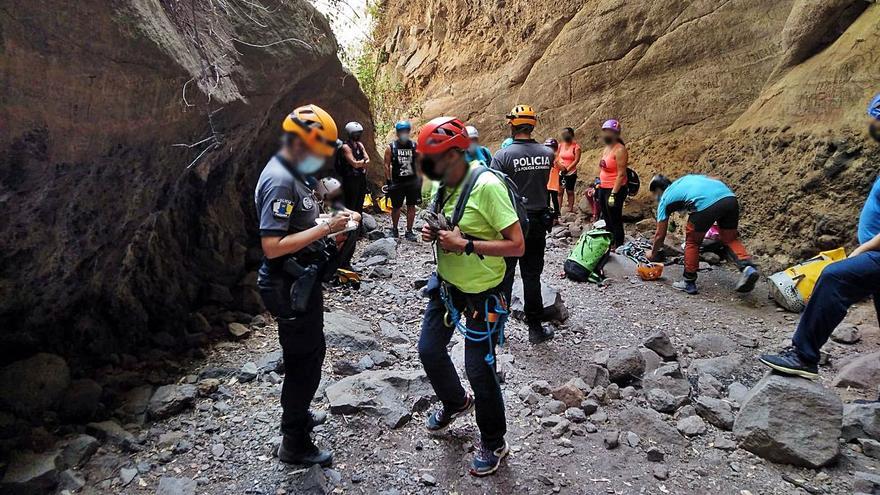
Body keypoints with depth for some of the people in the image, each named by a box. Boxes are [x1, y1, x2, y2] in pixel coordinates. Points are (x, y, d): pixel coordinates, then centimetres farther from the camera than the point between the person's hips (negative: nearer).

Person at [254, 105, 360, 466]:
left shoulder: (293, 174, 10)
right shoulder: (279, 181, -23)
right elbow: (273, 246, -28)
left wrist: (333, 220, 4)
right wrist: (327, 228, -26)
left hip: (303, 283, 10)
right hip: (291, 287, -10)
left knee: (310, 354, 24)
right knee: (305, 361, 3)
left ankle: (299, 415, 44)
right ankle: (294, 444, 20)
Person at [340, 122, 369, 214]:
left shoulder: (360, 145, 12)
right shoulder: (346, 147, -12)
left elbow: (367, 160, 3)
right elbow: (354, 163, -20)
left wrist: (360, 163, -15)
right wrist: (363, 161, -3)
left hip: (361, 178, 8)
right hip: (351, 179, -8)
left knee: (359, 205, 15)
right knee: (350, 206, -4)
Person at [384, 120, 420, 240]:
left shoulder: (414, 146, 3)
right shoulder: (391, 148, -1)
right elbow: (387, 165, -1)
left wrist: (420, 180, 2)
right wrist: (388, 182, -8)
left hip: (412, 181, 1)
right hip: (397, 182, -1)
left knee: (411, 207, 4)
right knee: (396, 207, 8)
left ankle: (409, 231, 14)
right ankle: (394, 229, 27)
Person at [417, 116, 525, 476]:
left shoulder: (487, 186, -25)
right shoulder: (443, 186, 0)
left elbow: (516, 245, -26)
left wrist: (465, 244, -29)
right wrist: (432, 233, -6)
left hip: (482, 294, -8)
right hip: (445, 284, 8)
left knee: (479, 371, 1)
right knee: (429, 350, 17)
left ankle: (493, 444, 27)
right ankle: (455, 402, 48)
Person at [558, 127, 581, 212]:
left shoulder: (576, 146, -6)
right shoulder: (560, 145, 4)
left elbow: (577, 160, -12)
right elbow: (557, 158, 0)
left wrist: (567, 168, -20)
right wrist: (560, 166, -18)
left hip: (571, 172, -3)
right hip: (561, 172, 3)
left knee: (570, 191, 6)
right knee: (560, 191, 1)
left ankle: (570, 209, 13)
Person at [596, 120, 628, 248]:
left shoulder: (619, 150, -15)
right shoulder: (606, 148, 12)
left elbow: (621, 174, -19)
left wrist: (614, 194, -23)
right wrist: (598, 187, 18)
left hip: (615, 189, -9)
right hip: (603, 188, 9)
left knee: (615, 220, -2)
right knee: (607, 219, 17)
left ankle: (618, 247, 7)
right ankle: (609, 243, 29)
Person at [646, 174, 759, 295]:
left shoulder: (665, 199, 22)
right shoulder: (686, 178, 37)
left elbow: (660, 235, 25)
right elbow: (716, 180, 26)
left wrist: (653, 254, 41)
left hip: (706, 204, -5)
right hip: (730, 198, 5)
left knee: (692, 242, 16)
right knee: (730, 239, 21)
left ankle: (689, 283, 22)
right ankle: (748, 268, -1)